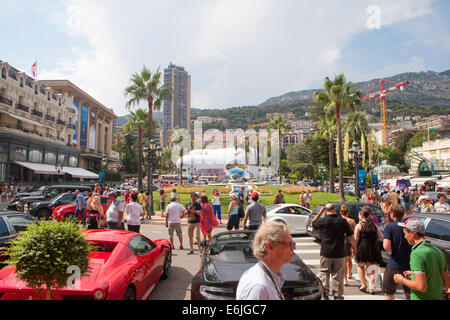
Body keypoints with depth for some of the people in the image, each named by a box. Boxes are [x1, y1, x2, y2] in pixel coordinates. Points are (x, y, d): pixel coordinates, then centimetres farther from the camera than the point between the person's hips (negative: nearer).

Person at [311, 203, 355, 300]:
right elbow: (350, 236, 0)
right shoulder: (342, 221, -6)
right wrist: (353, 245, 19)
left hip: (325, 253, -1)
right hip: (339, 253, 1)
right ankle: (337, 295, 17)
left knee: (323, 273, 11)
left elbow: (312, 223, 12)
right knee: (338, 275, 11)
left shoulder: (322, 221, -9)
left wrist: (320, 212, 9)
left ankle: (324, 292, 12)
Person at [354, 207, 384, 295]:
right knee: (372, 269, 10)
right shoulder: (374, 225, 6)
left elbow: (356, 240, -8)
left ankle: (363, 285, 18)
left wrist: (354, 248, 4)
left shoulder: (358, 226, -6)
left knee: (360, 266, 17)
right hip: (373, 250, 3)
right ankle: (372, 288, 13)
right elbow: (381, 238, 7)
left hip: (362, 249, -3)